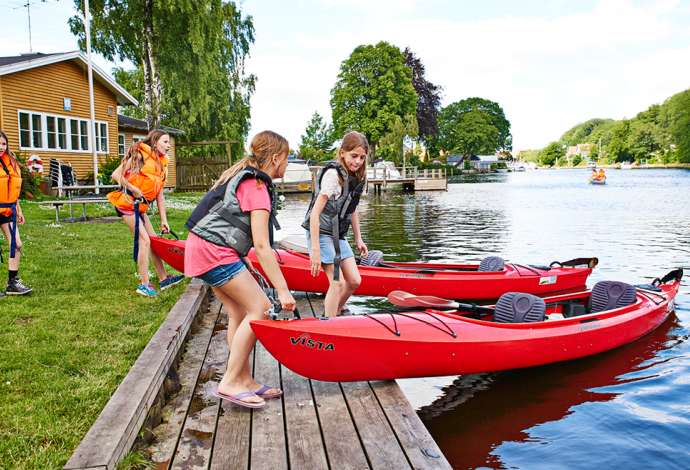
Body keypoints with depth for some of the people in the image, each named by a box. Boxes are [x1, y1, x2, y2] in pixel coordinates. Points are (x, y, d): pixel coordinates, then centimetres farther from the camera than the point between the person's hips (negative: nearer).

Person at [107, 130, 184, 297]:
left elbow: (159, 194, 10)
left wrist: (163, 220, 7)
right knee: (144, 240, -12)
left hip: (140, 206, 8)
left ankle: (163, 278, 19)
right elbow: (116, 175, -17)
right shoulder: (140, 155, -11)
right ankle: (144, 284, -5)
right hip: (128, 203, -8)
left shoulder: (161, 164, 11)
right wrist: (133, 189, -22)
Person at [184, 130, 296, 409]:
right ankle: (230, 383, -5)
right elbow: (262, 245, -20)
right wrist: (283, 290, -19)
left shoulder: (243, 176, 16)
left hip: (204, 249, 10)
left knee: (238, 313, 9)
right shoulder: (257, 187, -15)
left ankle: (245, 381, 14)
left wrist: (244, 261, 27)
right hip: (215, 252, -10)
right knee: (260, 309, -9)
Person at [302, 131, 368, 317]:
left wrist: (358, 239, 17)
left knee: (354, 281, 8)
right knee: (338, 283, -11)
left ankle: (336, 310, 31)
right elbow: (315, 213, -24)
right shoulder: (333, 174, -20)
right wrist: (315, 250, -26)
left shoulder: (355, 177, 6)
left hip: (338, 235, 8)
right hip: (321, 233, -8)